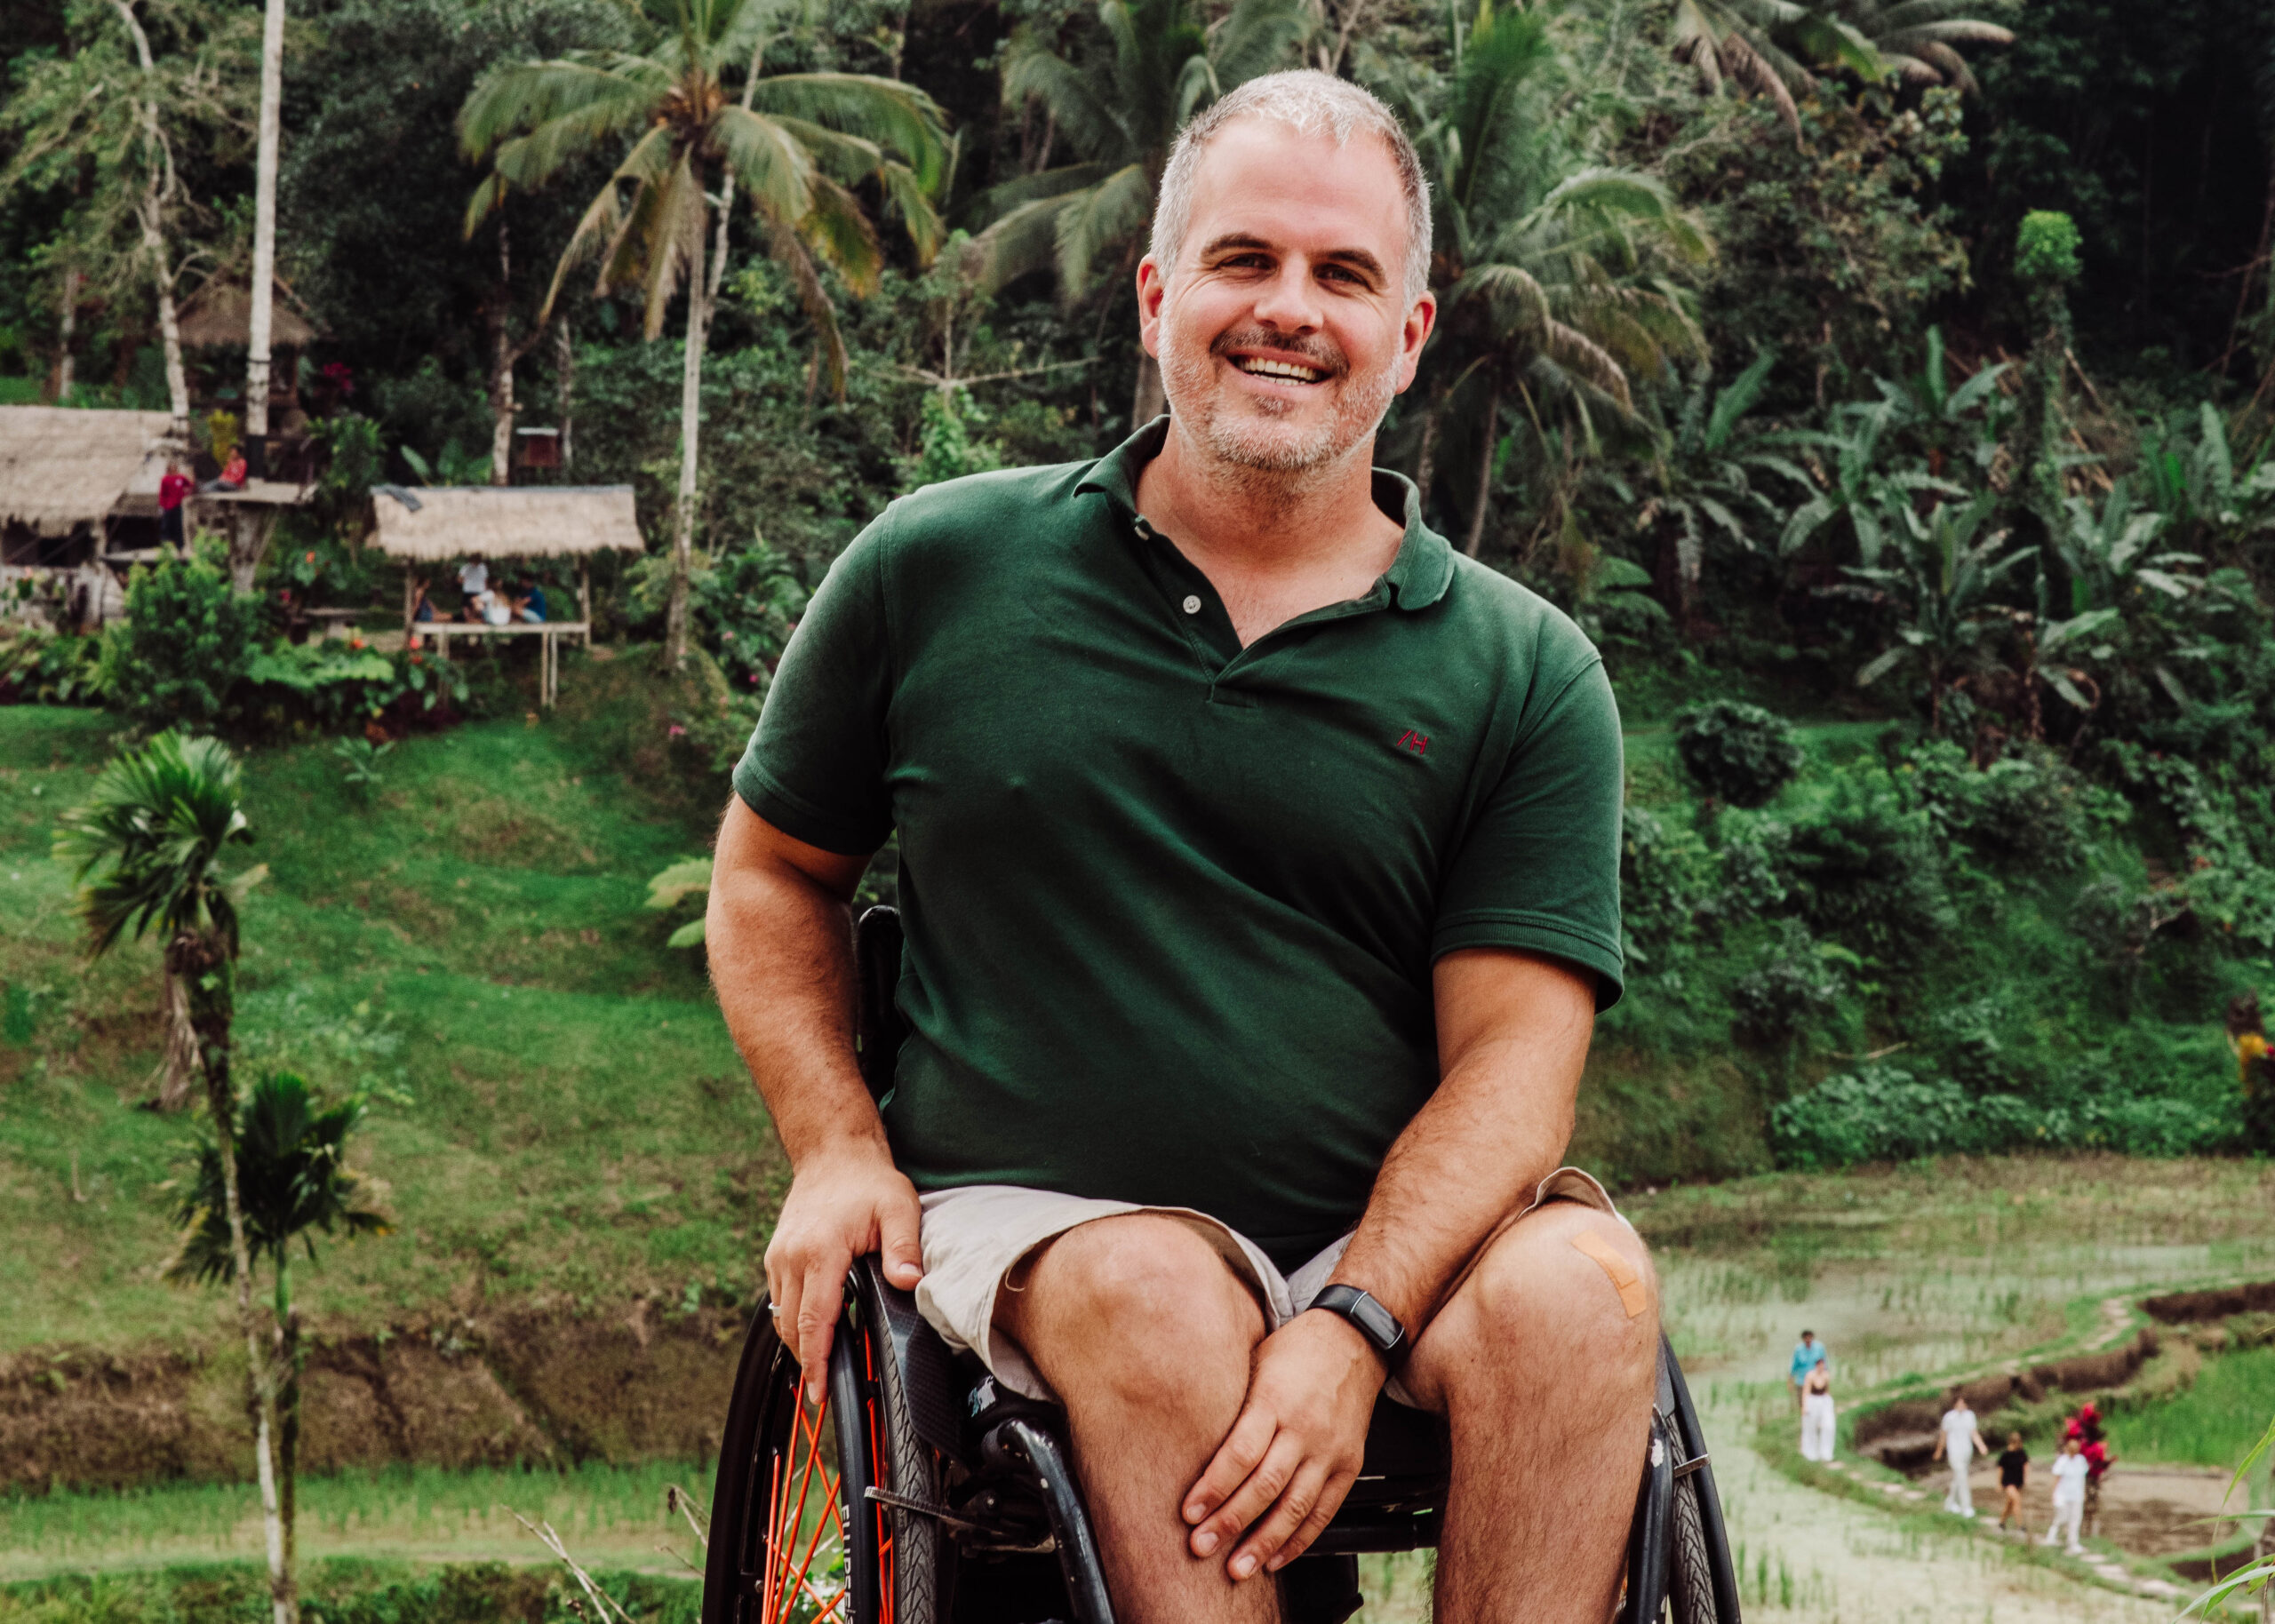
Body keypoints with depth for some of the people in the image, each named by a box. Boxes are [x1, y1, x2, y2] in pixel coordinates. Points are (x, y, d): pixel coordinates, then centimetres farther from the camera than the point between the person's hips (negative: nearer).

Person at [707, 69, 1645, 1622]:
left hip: (1399, 1248, 1)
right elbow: (772, 869, 19)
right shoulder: (937, 570, 7)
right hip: (1023, 1217, 0)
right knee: (1154, 1296, -35)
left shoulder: (1528, 675, 4)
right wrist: (838, 1145, 1)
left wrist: (1353, 1325, -21)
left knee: (1579, 1284, -31)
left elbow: (1511, 1047, -4)